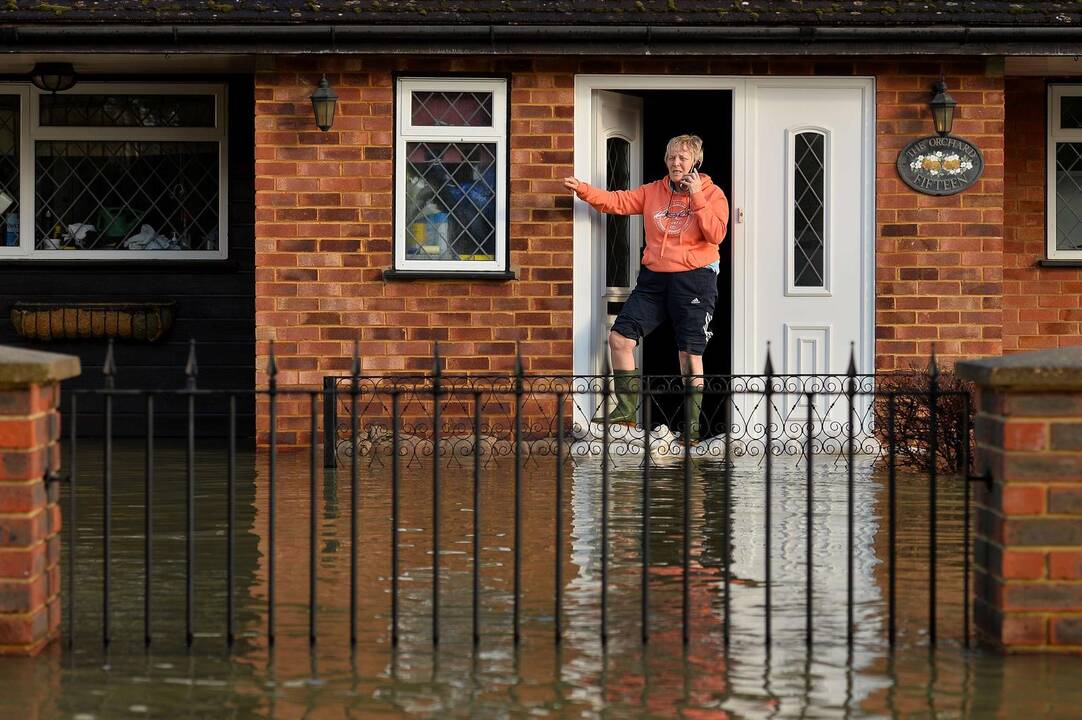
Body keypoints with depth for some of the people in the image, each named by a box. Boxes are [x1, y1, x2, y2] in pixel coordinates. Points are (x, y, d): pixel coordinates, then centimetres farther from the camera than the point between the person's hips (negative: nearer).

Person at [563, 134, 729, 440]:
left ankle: (693, 424, 3)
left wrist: (696, 197, -18)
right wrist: (583, 190, -9)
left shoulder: (712, 194, -1)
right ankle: (626, 410, 5)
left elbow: (715, 234, -14)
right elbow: (618, 201, 5)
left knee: (690, 354, -5)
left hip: (694, 279, -5)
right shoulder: (654, 191, 12)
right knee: (620, 337, -3)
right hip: (654, 277, 5)